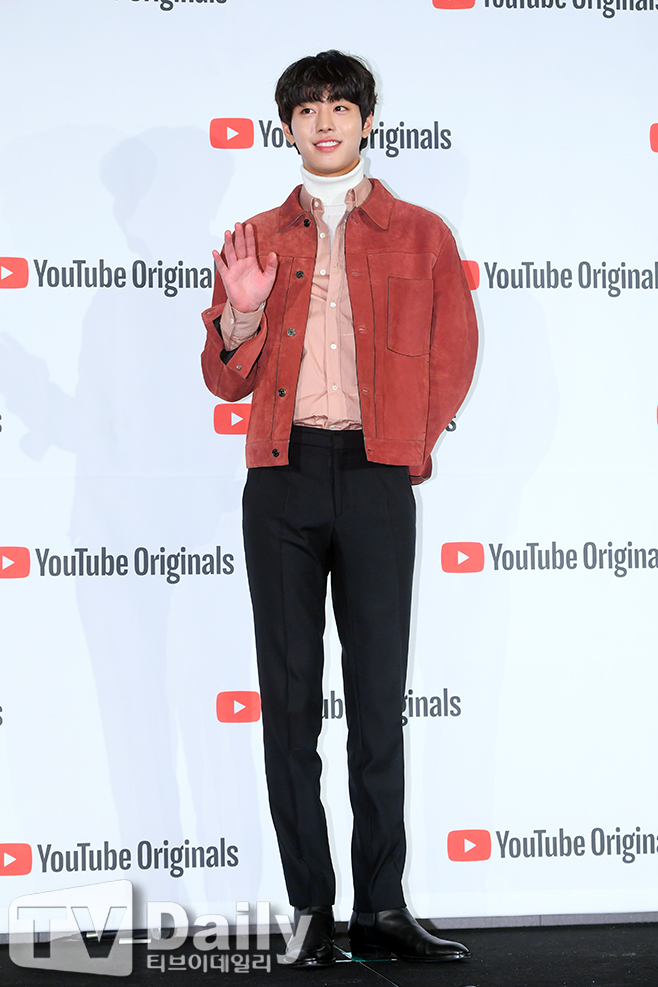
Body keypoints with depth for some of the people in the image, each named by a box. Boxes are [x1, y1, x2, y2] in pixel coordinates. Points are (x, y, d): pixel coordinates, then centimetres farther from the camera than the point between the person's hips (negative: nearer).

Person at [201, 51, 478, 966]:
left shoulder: (421, 234, 10)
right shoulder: (256, 240, 14)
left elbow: (454, 356, 12)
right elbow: (226, 380, 12)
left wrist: (405, 446, 5)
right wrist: (241, 314, -6)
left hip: (377, 478, -1)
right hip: (282, 479, 2)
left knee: (379, 694, -1)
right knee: (289, 691, 1)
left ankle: (383, 908, 4)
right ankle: (310, 907, 6)